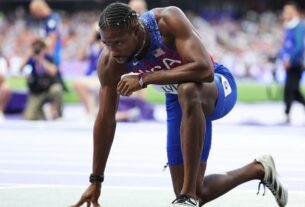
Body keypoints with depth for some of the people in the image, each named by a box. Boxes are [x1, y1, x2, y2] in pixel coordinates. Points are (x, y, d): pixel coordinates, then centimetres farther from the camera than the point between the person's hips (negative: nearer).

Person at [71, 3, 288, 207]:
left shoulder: (168, 20, -33)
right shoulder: (109, 63, -20)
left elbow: (204, 69, -44)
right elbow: (105, 119, -11)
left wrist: (144, 79, -43)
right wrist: (96, 181, -7)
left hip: (217, 87, -5)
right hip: (179, 101, 5)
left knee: (188, 91, -43)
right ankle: (258, 169, 26)